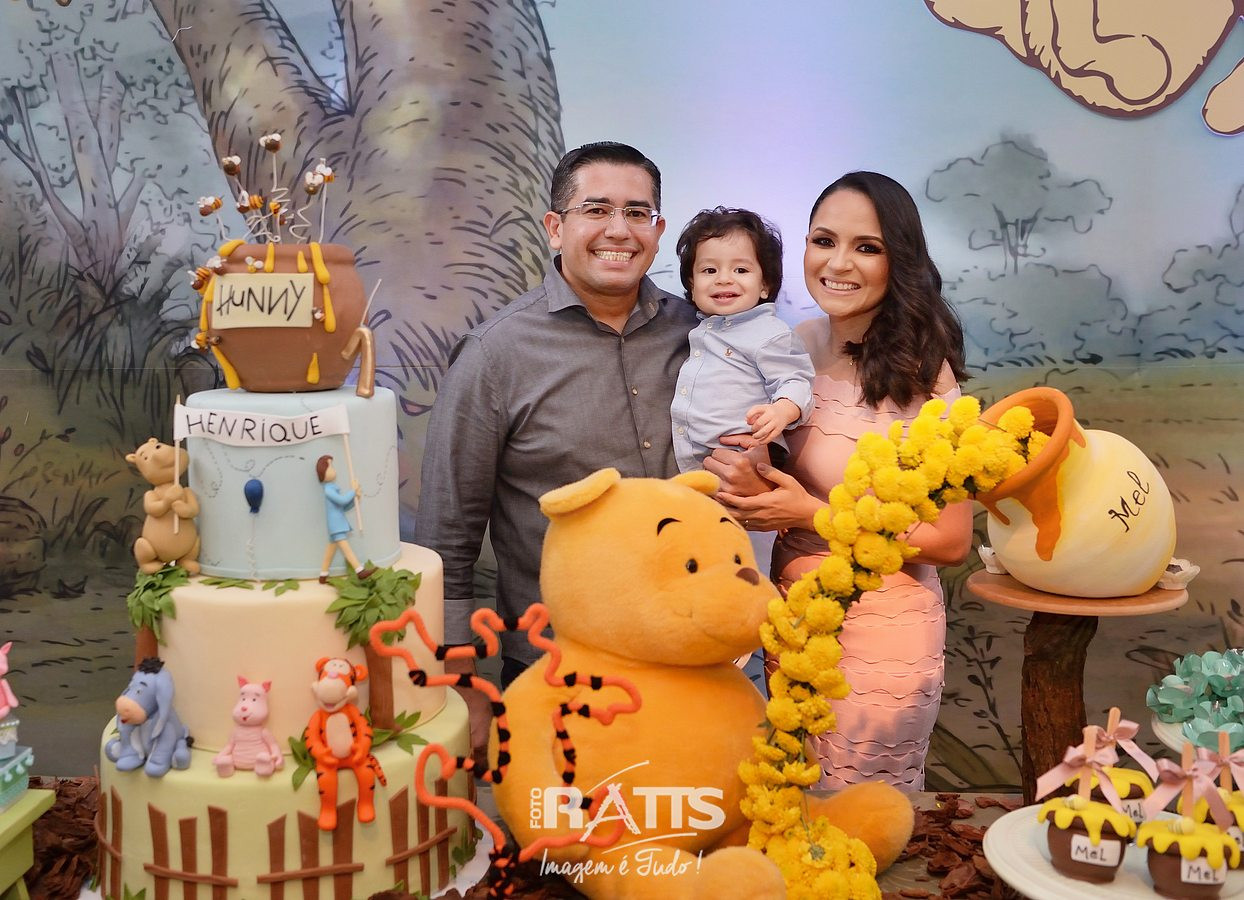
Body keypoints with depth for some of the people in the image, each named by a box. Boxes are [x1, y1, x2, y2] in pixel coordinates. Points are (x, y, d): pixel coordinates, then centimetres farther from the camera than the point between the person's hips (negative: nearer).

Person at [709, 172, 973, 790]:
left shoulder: (922, 372, -16)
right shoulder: (798, 346, -1)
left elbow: (950, 541, -13)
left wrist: (811, 515, -19)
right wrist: (748, 482, -9)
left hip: (882, 633, -5)